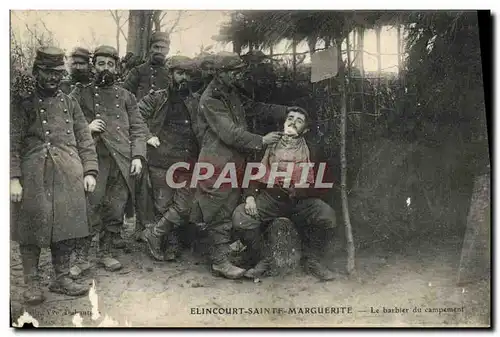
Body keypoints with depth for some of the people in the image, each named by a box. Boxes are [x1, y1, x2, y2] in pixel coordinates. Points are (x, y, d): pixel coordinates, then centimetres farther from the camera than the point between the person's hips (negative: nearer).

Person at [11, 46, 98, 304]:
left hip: (69, 177, 3)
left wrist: (90, 171, 4)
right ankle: (32, 283, 15)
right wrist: (14, 178, -12)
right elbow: (13, 145, -2)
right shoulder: (22, 106, 5)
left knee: (66, 229, 7)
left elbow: (85, 141, 13)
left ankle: (62, 278, 21)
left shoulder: (70, 104, 15)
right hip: (34, 178, -3)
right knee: (32, 230, 1)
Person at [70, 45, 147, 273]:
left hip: (123, 164, 3)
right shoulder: (80, 94, 10)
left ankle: (106, 252, 21)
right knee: (90, 209, -5)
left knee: (116, 210, 7)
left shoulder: (126, 97, 16)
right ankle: (81, 253, 10)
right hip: (94, 161, -2)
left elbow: (138, 128, 11)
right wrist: (85, 128, -12)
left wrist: (138, 156, -1)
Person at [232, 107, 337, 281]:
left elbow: (321, 186, 1)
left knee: (327, 215, -29)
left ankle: (312, 260, -2)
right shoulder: (270, 147, 6)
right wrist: (250, 196, -13)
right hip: (270, 198, 1)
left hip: (301, 201, 0)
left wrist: (296, 191, -15)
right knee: (240, 216, -25)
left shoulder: (310, 152, 4)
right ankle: (264, 258, -1)